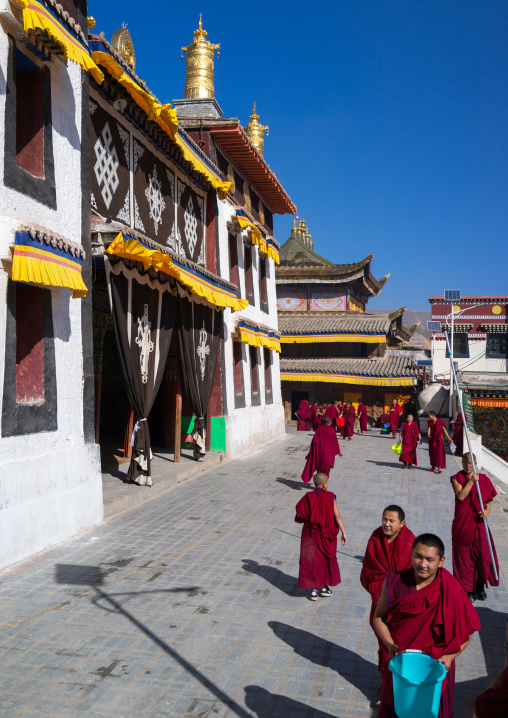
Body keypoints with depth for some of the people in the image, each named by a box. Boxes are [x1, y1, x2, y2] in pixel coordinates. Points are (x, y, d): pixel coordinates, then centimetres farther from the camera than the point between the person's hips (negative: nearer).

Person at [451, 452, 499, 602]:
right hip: (463, 522, -2)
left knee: (482, 554, 2)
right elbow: (461, 496, -18)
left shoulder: (483, 479, 4)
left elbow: (488, 499, 6)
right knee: (464, 555, 3)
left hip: (479, 522, 2)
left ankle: (480, 587, 20)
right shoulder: (457, 478, -3)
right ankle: (467, 589, 14)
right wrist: (471, 481, -23)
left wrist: (487, 511, -13)